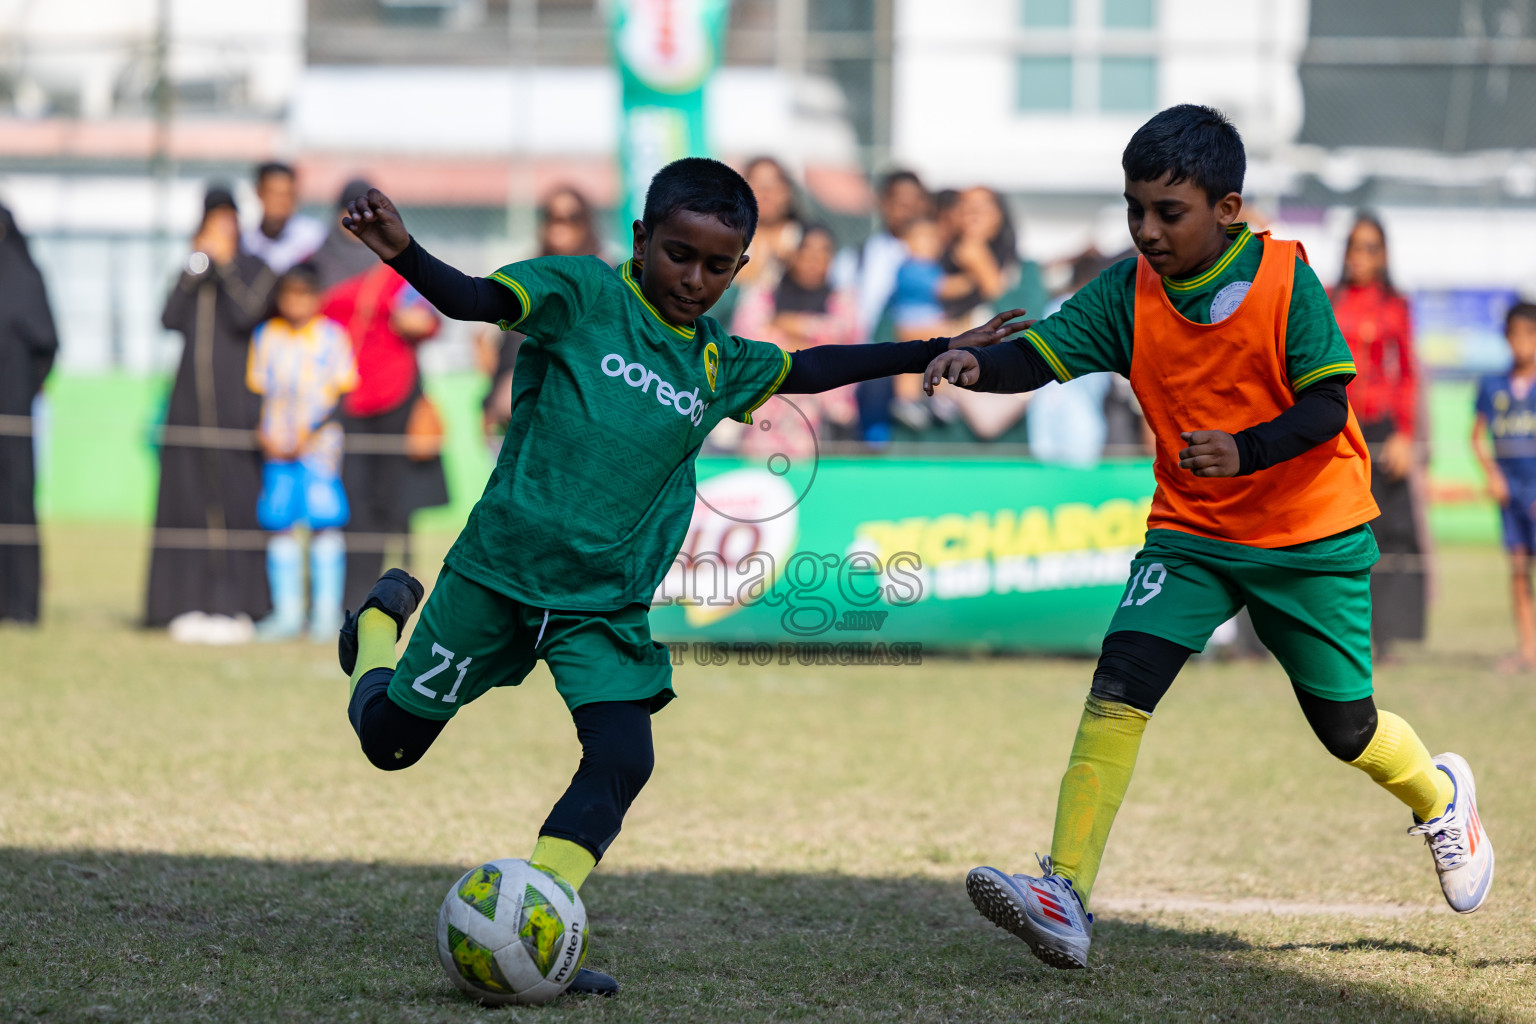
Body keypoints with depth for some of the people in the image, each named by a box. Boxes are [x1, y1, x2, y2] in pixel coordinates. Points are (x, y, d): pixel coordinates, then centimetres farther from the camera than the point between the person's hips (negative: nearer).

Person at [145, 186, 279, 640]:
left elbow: (245, 315, -13)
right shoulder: (193, 275, 15)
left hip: (234, 398, -4)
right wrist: (193, 268, -4)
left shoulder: (255, 270, 3)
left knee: (234, 497, -6)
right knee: (188, 496, 1)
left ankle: (235, 607, -6)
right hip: (191, 395, 4)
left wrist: (225, 264, -10)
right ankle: (193, 605, 4)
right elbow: (170, 319, 1)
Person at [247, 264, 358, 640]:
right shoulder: (265, 337, 9)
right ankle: (287, 612, 9)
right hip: (277, 447, 3)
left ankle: (326, 610, -1)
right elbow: (256, 391, 11)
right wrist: (265, 436, -4)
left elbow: (342, 391, -3)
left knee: (324, 523, -7)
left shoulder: (332, 335, 0)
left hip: (320, 444, -3)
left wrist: (310, 435, -12)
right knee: (279, 525, 2)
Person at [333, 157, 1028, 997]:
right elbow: (471, 299, -22)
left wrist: (933, 352, 28)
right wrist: (402, 253, -42)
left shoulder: (719, 365, 10)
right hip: (498, 570, -4)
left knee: (622, 760, -17)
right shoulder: (583, 294, -8)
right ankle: (386, 617, 41)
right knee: (388, 738, 8)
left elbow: (811, 368, 27)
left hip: (605, 603, 4)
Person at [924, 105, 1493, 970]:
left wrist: (1244, 452, -34)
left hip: (1312, 538, -2)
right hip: (1192, 532, 3)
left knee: (1345, 725, 8)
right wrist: (977, 366, -36)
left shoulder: (1287, 281, -15)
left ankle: (1441, 797, 43)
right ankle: (1066, 899, -24)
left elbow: (1326, 409, -17)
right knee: (1119, 685, -18)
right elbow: (1042, 353, -14)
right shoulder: (1127, 293, -6)